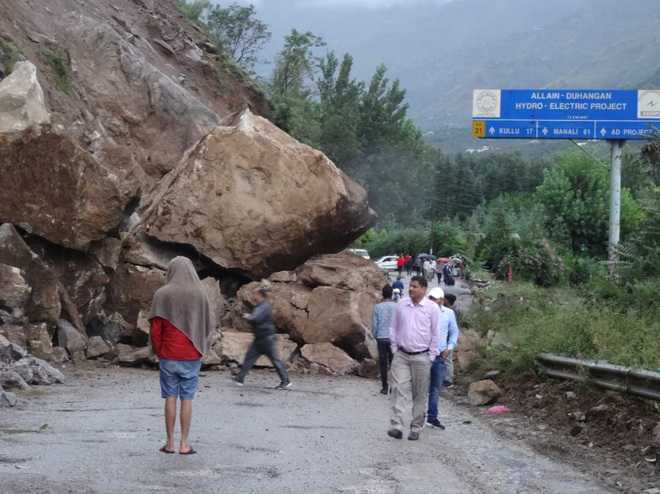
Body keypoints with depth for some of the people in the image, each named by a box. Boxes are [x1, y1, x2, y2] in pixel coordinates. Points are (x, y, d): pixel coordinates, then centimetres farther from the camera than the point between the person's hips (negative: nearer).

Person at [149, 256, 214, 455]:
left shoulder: (161, 294, -5)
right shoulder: (200, 294, -3)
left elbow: (155, 328, -4)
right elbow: (208, 325, 2)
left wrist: (158, 351, 9)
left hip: (168, 356, 0)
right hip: (192, 357, 0)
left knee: (170, 398, 6)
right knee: (187, 399, 4)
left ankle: (170, 443, 8)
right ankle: (184, 444, 4)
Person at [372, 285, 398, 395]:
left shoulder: (377, 307, -5)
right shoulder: (397, 306, -6)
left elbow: (374, 324, -1)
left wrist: (375, 336, 15)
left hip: (381, 337, 0)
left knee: (383, 363, 7)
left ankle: (385, 387, 8)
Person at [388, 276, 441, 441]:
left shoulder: (432, 308, -4)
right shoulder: (401, 305, 4)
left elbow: (435, 334, 1)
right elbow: (394, 328, 14)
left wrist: (431, 357, -1)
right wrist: (395, 348, 8)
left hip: (421, 357, -2)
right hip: (401, 355, 2)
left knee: (420, 394, 4)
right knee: (399, 390, -11)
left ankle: (416, 428, 12)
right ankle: (396, 426, -18)